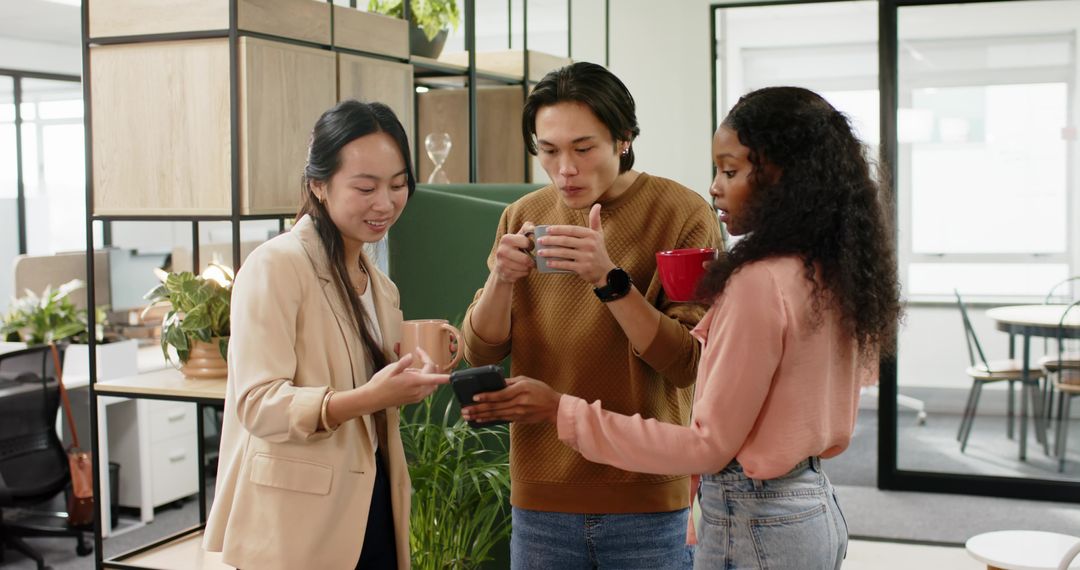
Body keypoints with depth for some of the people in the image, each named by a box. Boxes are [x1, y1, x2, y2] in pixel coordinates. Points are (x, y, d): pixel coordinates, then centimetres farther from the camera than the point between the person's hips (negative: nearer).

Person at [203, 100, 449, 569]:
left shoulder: (379, 286, 13)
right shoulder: (276, 266, -12)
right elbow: (259, 406, -20)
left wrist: (412, 382, -2)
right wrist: (368, 398, -33)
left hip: (371, 511, 7)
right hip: (298, 529, -7)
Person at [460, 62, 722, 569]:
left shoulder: (683, 214, -8)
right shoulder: (522, 217, 5)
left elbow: (686, 364, -12)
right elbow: (480, 352, 4)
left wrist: (610, 279, -24)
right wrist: (502, 280, -15)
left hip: (647, 498, -3)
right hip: (541, 495, 3)